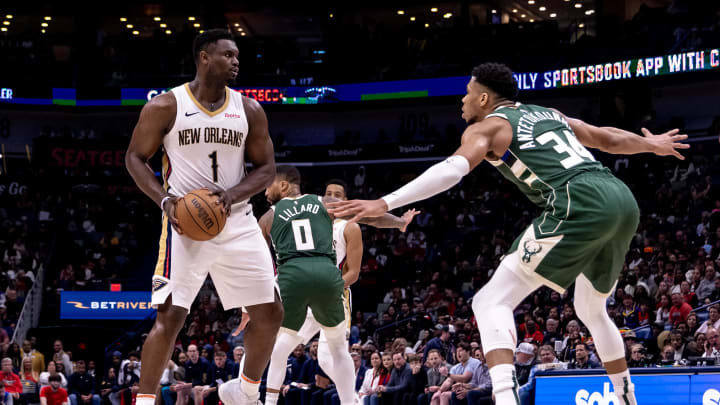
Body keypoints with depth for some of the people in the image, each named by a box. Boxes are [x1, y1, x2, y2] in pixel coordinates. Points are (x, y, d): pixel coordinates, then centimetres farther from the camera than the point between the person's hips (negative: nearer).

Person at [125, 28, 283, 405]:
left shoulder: (249, 110, 6)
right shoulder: (165, 106, -4)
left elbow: (266, 168, 8)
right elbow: (135, 157, 1)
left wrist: (233, 194, -12)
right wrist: (165, 199, -15)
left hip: (237, 222, 4)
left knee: (270, 314, 4)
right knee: (170, 316, -13)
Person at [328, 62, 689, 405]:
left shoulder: (487, 126, 10)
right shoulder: (549, 114, 31)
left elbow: (452, 169, -9)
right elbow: (608, 138, 42)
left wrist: (385, 204, -16)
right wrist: (651, 145, 62)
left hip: (580, 203, -8)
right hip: (622, 198, 8)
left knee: (492, 302, -5)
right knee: (591, 310, 32)